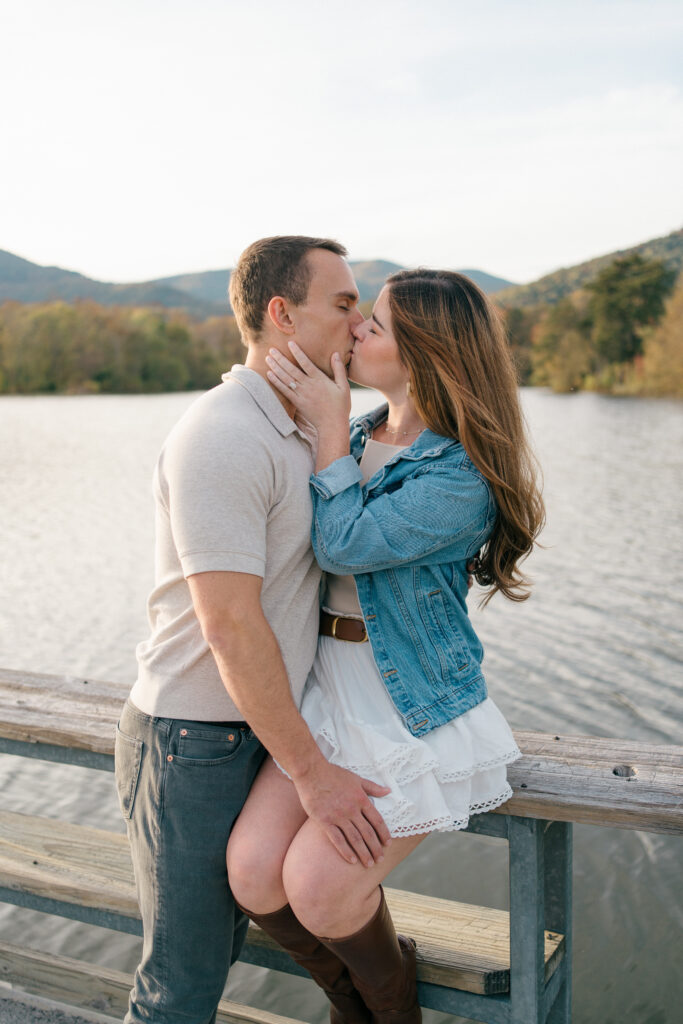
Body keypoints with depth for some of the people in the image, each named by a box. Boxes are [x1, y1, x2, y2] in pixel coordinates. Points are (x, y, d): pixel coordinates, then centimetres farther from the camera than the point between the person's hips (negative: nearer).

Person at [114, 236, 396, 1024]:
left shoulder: (294, 433, 9)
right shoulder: (222, 438, -22)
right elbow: (230, 626, -25)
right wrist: (312, 774, -18)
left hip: (252, 730, 9)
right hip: (192, 745, -9)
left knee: (217, 947, 22)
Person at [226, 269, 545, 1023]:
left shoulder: (464, 477, -16)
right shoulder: (356, 435, 8)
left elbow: (344, 546, -21)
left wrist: (327, 425, -15)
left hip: (415, 710, -6)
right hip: (328, 690, 7)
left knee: (317, 889, -12)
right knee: (253, 873, -6)